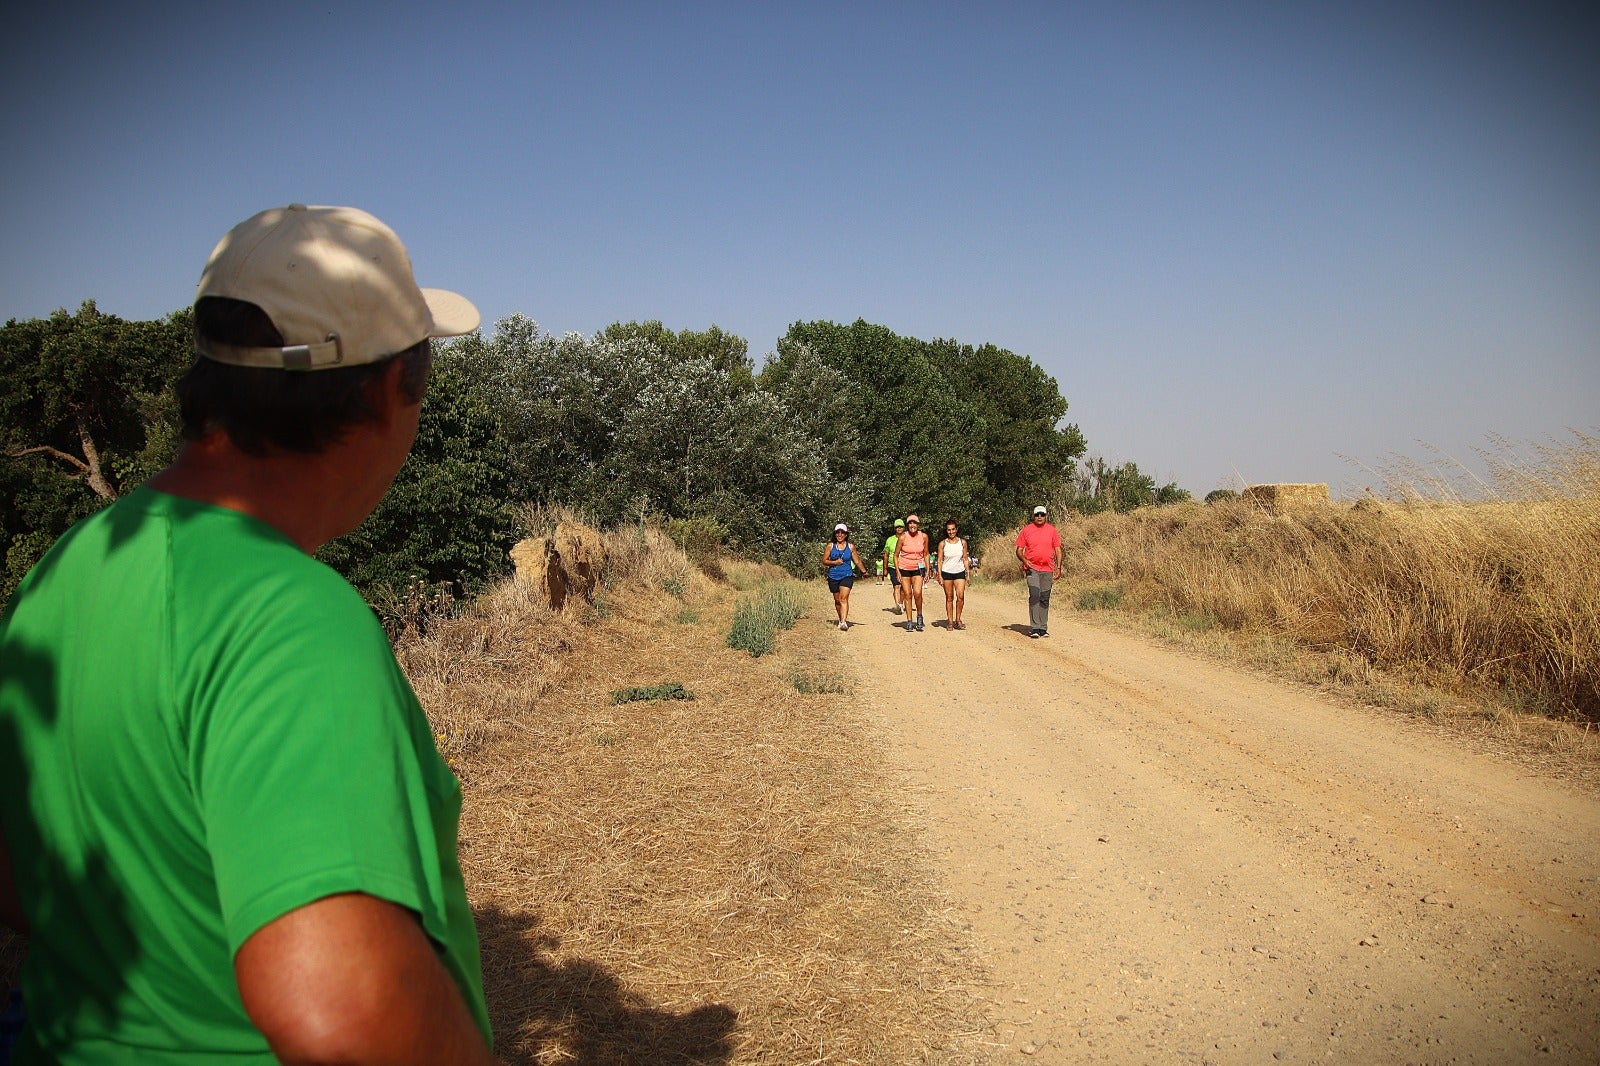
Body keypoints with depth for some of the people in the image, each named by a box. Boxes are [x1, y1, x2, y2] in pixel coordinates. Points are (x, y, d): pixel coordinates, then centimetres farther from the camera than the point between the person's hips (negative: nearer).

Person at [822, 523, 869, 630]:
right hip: (833, 577, 2)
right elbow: (824, 561, 4)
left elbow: (857, 561, 16)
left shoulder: (851, 547, 5)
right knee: (837, 600, 10)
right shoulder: (830, 546, 5)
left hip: (847, 576, -2)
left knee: (844, 598, -17)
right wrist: (834, 562, -11)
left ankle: (844, 622, -26)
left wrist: (864, 572, 21)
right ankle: (841, 620, 28)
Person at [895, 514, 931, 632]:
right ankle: (909, 621, 7)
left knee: (917, 593, -17)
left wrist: (927, 570, 5)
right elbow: (896, 555, -1)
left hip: (918, 569, 1)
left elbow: (926, 554, 10)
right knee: (908, 594, 0)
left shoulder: (924, 536, -3)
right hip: (904, 569, 0)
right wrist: (898, 572, -5)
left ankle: (919, 616, 4)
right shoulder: (903, 537, -9)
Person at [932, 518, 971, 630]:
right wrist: (939, 575, -6)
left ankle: (958, 620, 5)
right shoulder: (942, 544, -1)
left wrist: (968, 574, 5)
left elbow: (965, 559, 8)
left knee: (960, 596, -9)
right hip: (946, 572, -1)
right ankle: (950, 621, 9)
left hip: (960, 572, 1)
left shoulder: (962, 542, 3)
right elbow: (940, 560, 1)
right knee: (949, 598, 3)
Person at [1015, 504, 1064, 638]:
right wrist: (1024, 560, -13)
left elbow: (1058, 549, 10)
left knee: (1045, 599, 6)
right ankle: (1034, 628, -14)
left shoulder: (1052, 530, 8)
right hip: (1032, 569, -2)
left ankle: (1043, 628, 13)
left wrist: (1058, 567, 1)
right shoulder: (1026, 530, 4)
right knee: (1034, 596, -14)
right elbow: (1019, 550, 6)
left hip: (1048, 569, 2)